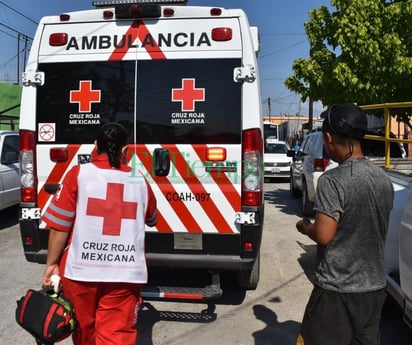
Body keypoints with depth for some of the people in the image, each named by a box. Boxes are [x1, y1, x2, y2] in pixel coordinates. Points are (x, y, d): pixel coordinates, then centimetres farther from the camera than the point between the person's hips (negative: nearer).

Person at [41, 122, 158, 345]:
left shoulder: (78, 174, -4)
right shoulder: (139, 180, 5)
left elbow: (60, 225, -6)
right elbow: (152, 220, 22)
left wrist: (52, 263, 6)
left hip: (81, 270, 0)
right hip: (125, 274, 1)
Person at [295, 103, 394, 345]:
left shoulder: (333, 180, -20)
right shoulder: (384, 179, 3)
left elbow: (324, 236, -21)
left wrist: (305, 227, 0)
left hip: (338, 289, -7)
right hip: (375, 285, 7)